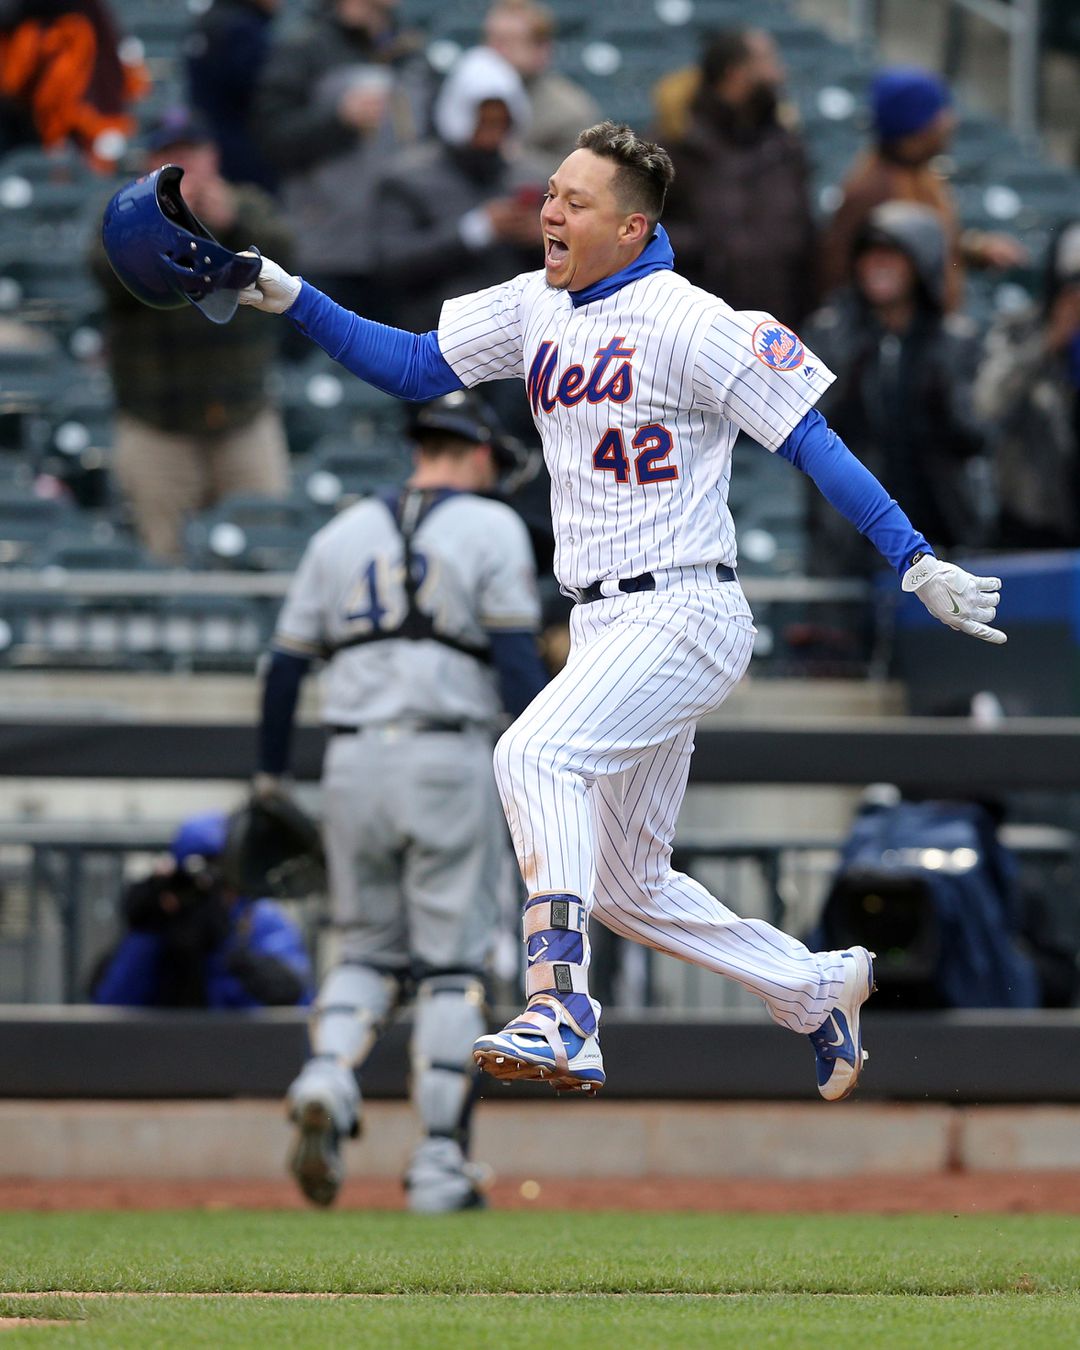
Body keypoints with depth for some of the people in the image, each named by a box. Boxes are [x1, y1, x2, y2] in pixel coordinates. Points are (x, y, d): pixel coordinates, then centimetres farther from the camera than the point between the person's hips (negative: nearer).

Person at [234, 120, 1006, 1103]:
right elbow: (411, 365, 13)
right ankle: (820, 991, 33)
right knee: (630, 888, 15)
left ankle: (561, 1012, -37)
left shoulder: (689, 323, -13)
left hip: (685, 617, -9)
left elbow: (811, 442, -14)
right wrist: (291, 299, 1)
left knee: (536, 753, -31)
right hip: (603, 631, 9)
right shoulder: (535, 307, 9)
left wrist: (915, 561, -21)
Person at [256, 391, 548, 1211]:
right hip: (451, 760, -4)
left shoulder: (343, 533, 14)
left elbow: (287, 664, 12)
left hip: (355, 762, 4)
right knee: (452, 965, 3)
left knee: (368, 951, 15)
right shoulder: (491, 527, 2)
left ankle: (327, 1082, -14)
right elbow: (517, 657, -8)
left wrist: (270, 781, 19)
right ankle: (440, 1165, 0)